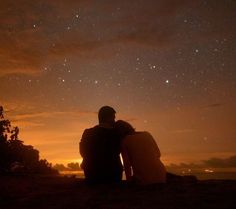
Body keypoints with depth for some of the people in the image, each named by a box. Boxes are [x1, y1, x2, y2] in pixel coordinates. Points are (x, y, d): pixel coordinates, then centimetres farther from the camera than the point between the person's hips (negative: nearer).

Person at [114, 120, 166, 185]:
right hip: (160, 176, 4)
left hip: (143, 180, -4)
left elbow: (127, 165, -1)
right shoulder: (147, 134, 13)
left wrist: (129, 182, 12)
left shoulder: (124, 142, 2)